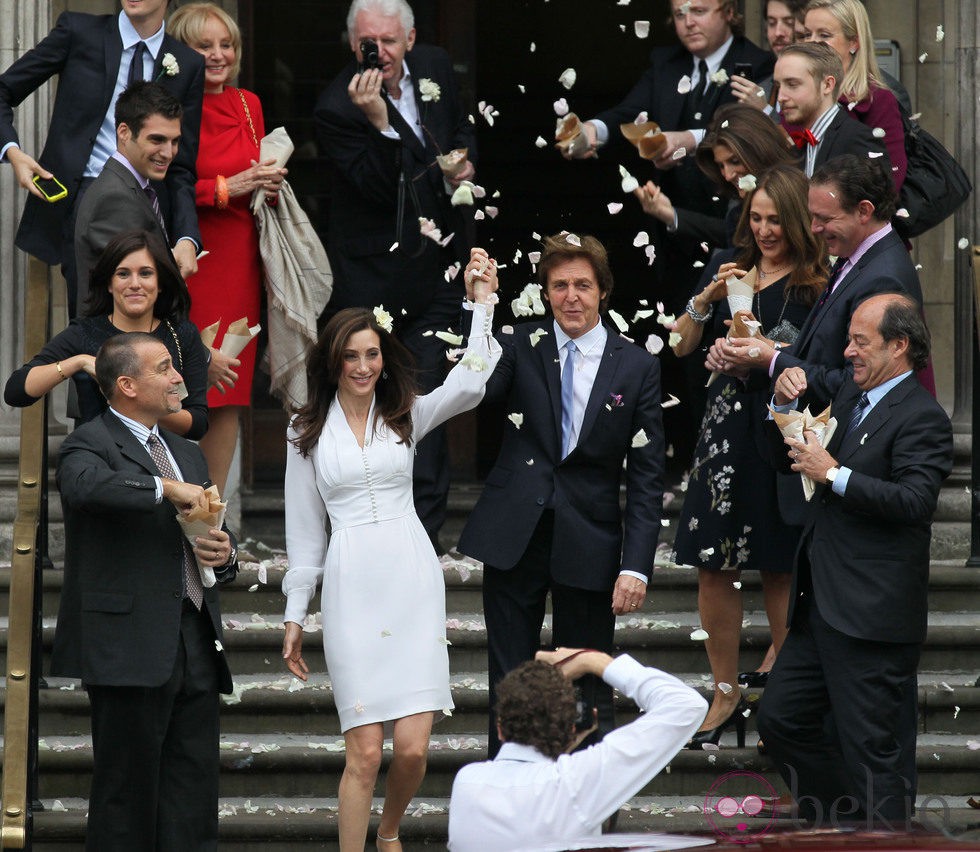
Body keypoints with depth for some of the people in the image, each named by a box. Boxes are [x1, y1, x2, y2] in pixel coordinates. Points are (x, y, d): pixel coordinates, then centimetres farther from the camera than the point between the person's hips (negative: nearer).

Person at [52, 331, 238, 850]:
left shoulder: (187, 454, 23)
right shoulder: (91, 445, -3)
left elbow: (215, 534, 31)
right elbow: (85, 485, -28)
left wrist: (224, 554, 8)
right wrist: (165, 489, -27)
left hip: (196, 650, 7)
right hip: (129, 648, -7)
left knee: (194, 801, 4)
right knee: (128, 793, -5)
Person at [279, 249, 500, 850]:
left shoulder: (407, 415, 8)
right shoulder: (309, 432, 9)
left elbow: (467, 387, -11)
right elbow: (304, 530, 12)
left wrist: (482, 304, -15)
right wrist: (295, 619, 12)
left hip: (411, 581, 0)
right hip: (351, 590, 0)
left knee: (413, 748, -3)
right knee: (365, 753, -6)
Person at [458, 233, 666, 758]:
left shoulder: (637, 368, 2)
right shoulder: (520, 348, 3)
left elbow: (647, 477, 1)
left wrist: (637, 565, -8)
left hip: (589, 544, 0)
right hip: (514, 537, 1)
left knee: (589, 695, 6)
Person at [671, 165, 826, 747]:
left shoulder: (820, 283, -5)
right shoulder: (732, 268, 11)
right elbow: (683, 347, 12)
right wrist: (707, 298, -3)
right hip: (728, 428, 5)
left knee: (779, 567, 4)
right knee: (714, 566, 2)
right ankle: (727, 694, 12)